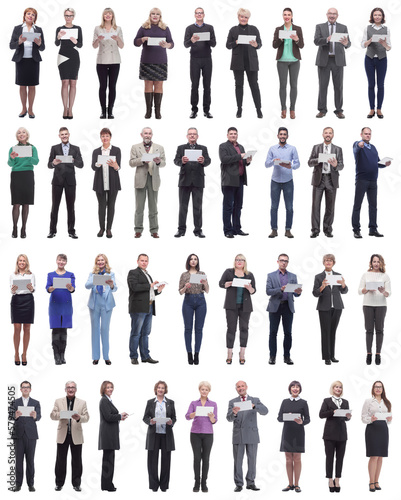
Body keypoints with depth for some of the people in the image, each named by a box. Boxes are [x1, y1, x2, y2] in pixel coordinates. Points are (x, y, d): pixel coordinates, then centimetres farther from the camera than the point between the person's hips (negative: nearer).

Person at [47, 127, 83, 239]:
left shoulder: (75, 149, 9)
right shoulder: (55, 148, 7)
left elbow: (81, 165, 2)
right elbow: (49, 165, 1)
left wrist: (73, 161, -19)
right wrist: (54, 163, -22)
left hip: (70, 181, 1)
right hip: (57, 180, 0)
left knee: (71, 207, 2)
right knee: (55, 206, 1)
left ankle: (71, 231, 6)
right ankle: (52, 230, 5)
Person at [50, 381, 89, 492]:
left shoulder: (82, 403, 8)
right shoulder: (58, 402, 9)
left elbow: (86, 417, 2)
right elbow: (52, 415, 3)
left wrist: (79, 418, -20)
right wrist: (61, 414, -18)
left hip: (76, 436, 0)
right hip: (63, 435, 0)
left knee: (77, 461, 3)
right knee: (61, 460, 3)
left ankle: (76, 483, 10)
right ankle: (59, 483, 11)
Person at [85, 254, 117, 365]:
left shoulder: (110, 274, 5)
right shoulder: (92, 274, 8)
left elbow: (114, 288, -8)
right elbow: (87, 286, -8)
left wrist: (111, 285, -32)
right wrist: (94, 282, -29)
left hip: (106, 304, -1)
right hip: (94, 304, 1)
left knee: (105, 329, -1)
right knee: (95, 329, 3)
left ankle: (106, 356, 3)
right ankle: (95, 357, 8)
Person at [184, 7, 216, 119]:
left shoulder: (209, 28, 8)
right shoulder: (190, 28, 5)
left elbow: (213, 44, 2)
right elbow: (185, 44, -4)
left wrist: (207, 40, -19)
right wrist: (192, 40, -26)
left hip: (207, 59, 1)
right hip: (195, 59, -1)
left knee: (207, 85, 2)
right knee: (194, 85, -1)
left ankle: (206, 110, 6)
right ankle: (194, 110, 3)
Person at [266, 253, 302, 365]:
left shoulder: (293, 276, 12)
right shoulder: (271, 276, 6)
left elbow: (296, 294, 8)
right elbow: (268, 291, -4)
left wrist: (298, 292, -16)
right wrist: (280, 289, -19)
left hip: (288, 307, 2)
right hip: (275, 307, -2)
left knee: (288, 333, 1)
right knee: (273, 332, -1)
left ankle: (287, 356, 6)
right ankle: (272, 356, 3)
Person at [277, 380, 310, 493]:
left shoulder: (303, 403, 2)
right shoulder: (285, 402, 8)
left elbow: (307, 419, 1)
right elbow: (279, 417, 6)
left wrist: (301, 422, -20)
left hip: (298, 433, -2)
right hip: (287, 432, 2)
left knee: (297, 459, 0)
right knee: (288, 459, 4)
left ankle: (296, 484, 6)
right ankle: (290, 484, 11)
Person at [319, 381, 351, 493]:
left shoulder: (345, 402, 16)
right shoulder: (327, 401, 6)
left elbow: (346, 417, 13)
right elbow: (321, 414, -4)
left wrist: (348, 417, -10)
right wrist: (332, 412, -18)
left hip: (342, 433, 3)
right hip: (330, 432, -3)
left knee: (340, 457, 2)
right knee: (330, 457, -1)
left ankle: (337, 480, 7)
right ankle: (330, 481, 3)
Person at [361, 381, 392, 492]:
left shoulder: (386, 403, 14)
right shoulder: (368, 401, 3)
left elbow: (389, 420, 16)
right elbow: (363, 418, -1)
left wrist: (389, 419, -6)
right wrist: (371, 419, -20)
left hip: (383, 429, 4)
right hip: (372, 429, -4)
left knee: (380, 457, 4)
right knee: (374, 456, -10)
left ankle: (376, 481, 10)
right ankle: (371, 483, -7)